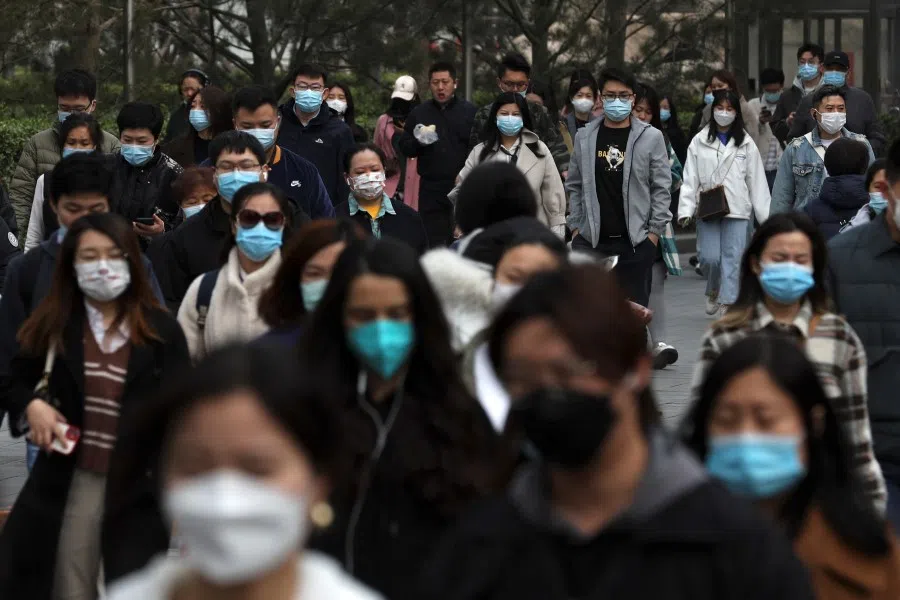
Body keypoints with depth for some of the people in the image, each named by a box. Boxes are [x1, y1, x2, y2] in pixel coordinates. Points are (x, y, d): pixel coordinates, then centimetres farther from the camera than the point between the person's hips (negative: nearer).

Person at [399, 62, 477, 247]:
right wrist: (418, 142, -7)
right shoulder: (419, 113, 13)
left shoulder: (470, 111, 3)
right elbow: (404, 147, 13)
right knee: (434, 241, 1)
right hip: (431, 189, 3)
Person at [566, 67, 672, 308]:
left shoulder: (651, 137, 0)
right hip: (592, 240, 2)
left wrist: (655, 230, -4)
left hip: (636, 241, -2)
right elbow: (574, 186, 12)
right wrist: (575, 226, 6)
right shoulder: (584, 137, 7)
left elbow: (661, 188, 1)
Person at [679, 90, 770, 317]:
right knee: (710, 257, -5)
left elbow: (757, 182, 5)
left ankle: (727, 304, 0)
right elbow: (690, 179, 2)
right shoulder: (699, 142, 6)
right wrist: (685, 210, -7)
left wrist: (765, 214, 0)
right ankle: (713, 292, 24)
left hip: (737, 210, 0)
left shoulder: (746, 144, 7)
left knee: (733, 258, -5)